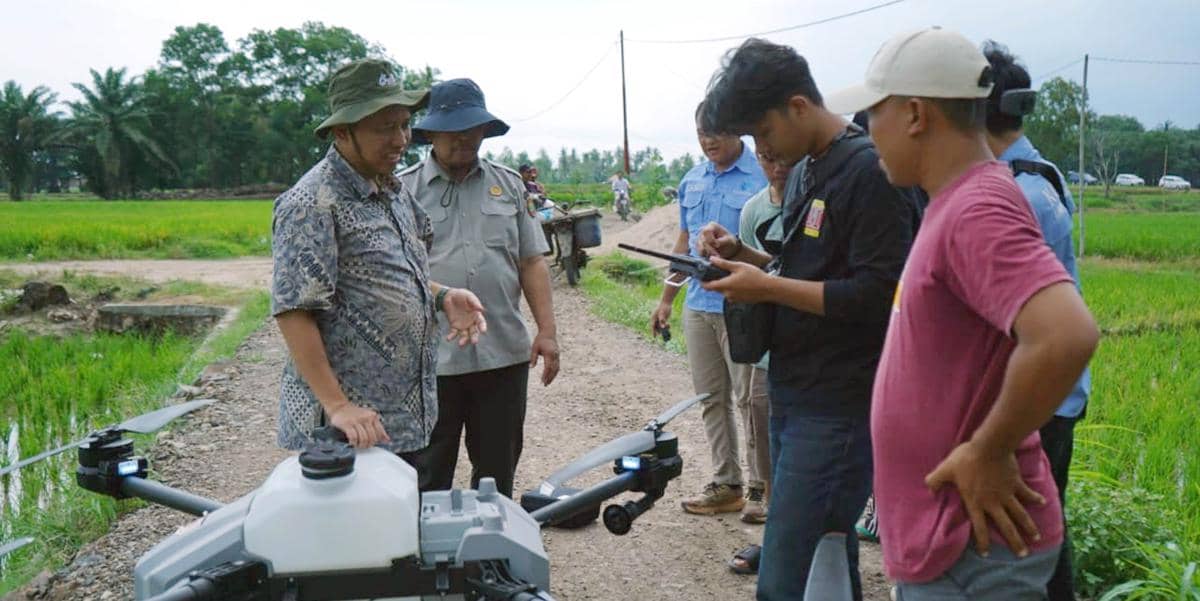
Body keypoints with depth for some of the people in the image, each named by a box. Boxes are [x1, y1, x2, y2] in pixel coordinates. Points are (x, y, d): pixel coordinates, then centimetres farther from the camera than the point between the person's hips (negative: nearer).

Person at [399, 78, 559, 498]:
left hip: (504, 354, 3)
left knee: (498, 474, 14)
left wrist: (546, 331, 2)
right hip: (429, 359, -3)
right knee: (428, 480, 7)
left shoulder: (509, 186, 11)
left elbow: (532, 263, 10)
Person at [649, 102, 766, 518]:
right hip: (698, 305, 7)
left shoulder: (761, 177, -9)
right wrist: (667, 299, 19)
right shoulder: (692, 180, 13)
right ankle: (726, 484, 22)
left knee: (750, 398, -1)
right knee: (712, 399, 12)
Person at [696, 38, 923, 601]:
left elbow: (879, 295, -20)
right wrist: (744, 255, 7)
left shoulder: (870, 170, -14)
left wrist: (767, 288, -16)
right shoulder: (804, 170, 15)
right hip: (792, 398, 9)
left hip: (837, 407, -9)